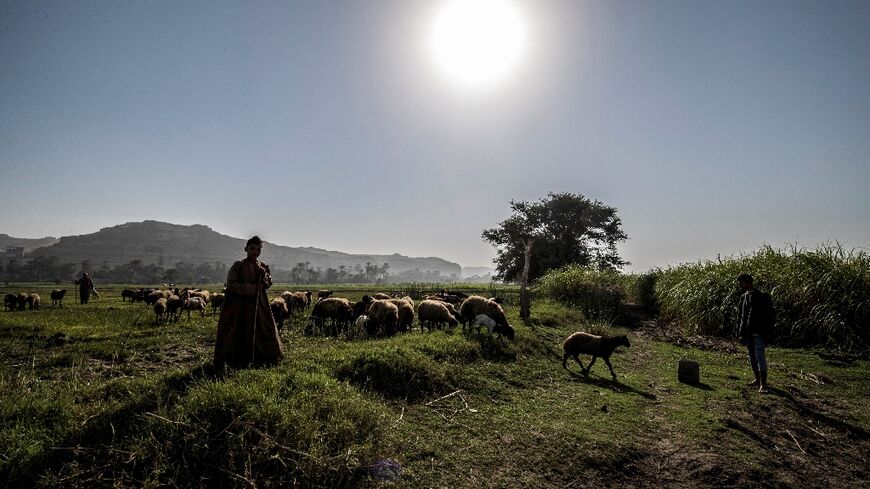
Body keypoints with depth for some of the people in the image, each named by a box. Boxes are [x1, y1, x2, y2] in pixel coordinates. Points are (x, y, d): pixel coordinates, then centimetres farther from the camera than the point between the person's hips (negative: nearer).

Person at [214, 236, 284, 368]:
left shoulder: (263, 266, 9)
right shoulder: (238, 265, -5)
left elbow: (268, 284, 4)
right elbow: (231, 284, -11)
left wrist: (263, 274, -14)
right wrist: (251, 288, -15)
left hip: (258, 305, 4)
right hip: (239, 305, -4)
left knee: (263, 330, 5)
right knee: (238, 331, -3)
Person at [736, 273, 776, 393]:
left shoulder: (762, 297, -11)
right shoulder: (743, 297, 11)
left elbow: (771, 315, -10)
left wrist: (768, 333, -13)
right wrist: (741, 333, 15)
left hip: (758, 334, -7)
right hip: (748, 333, 7)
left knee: (760, 357, -8)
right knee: (752, 357, 13)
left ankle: (763, 384, -4)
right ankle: (758, 379, 25)